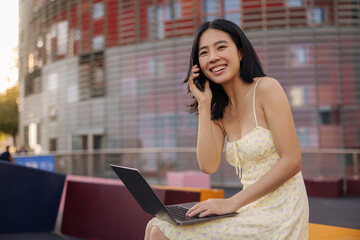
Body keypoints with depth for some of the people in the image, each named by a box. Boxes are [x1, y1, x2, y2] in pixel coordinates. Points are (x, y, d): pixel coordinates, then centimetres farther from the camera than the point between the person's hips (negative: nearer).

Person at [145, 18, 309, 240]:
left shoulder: (266, 88, -9)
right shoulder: (220, 111, 11)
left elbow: (292, 161, -15)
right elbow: (208, 166, -3)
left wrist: (232, 202, -18)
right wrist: (203, 104, -2)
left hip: (278, 213, -6)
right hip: (252, 211, 6)